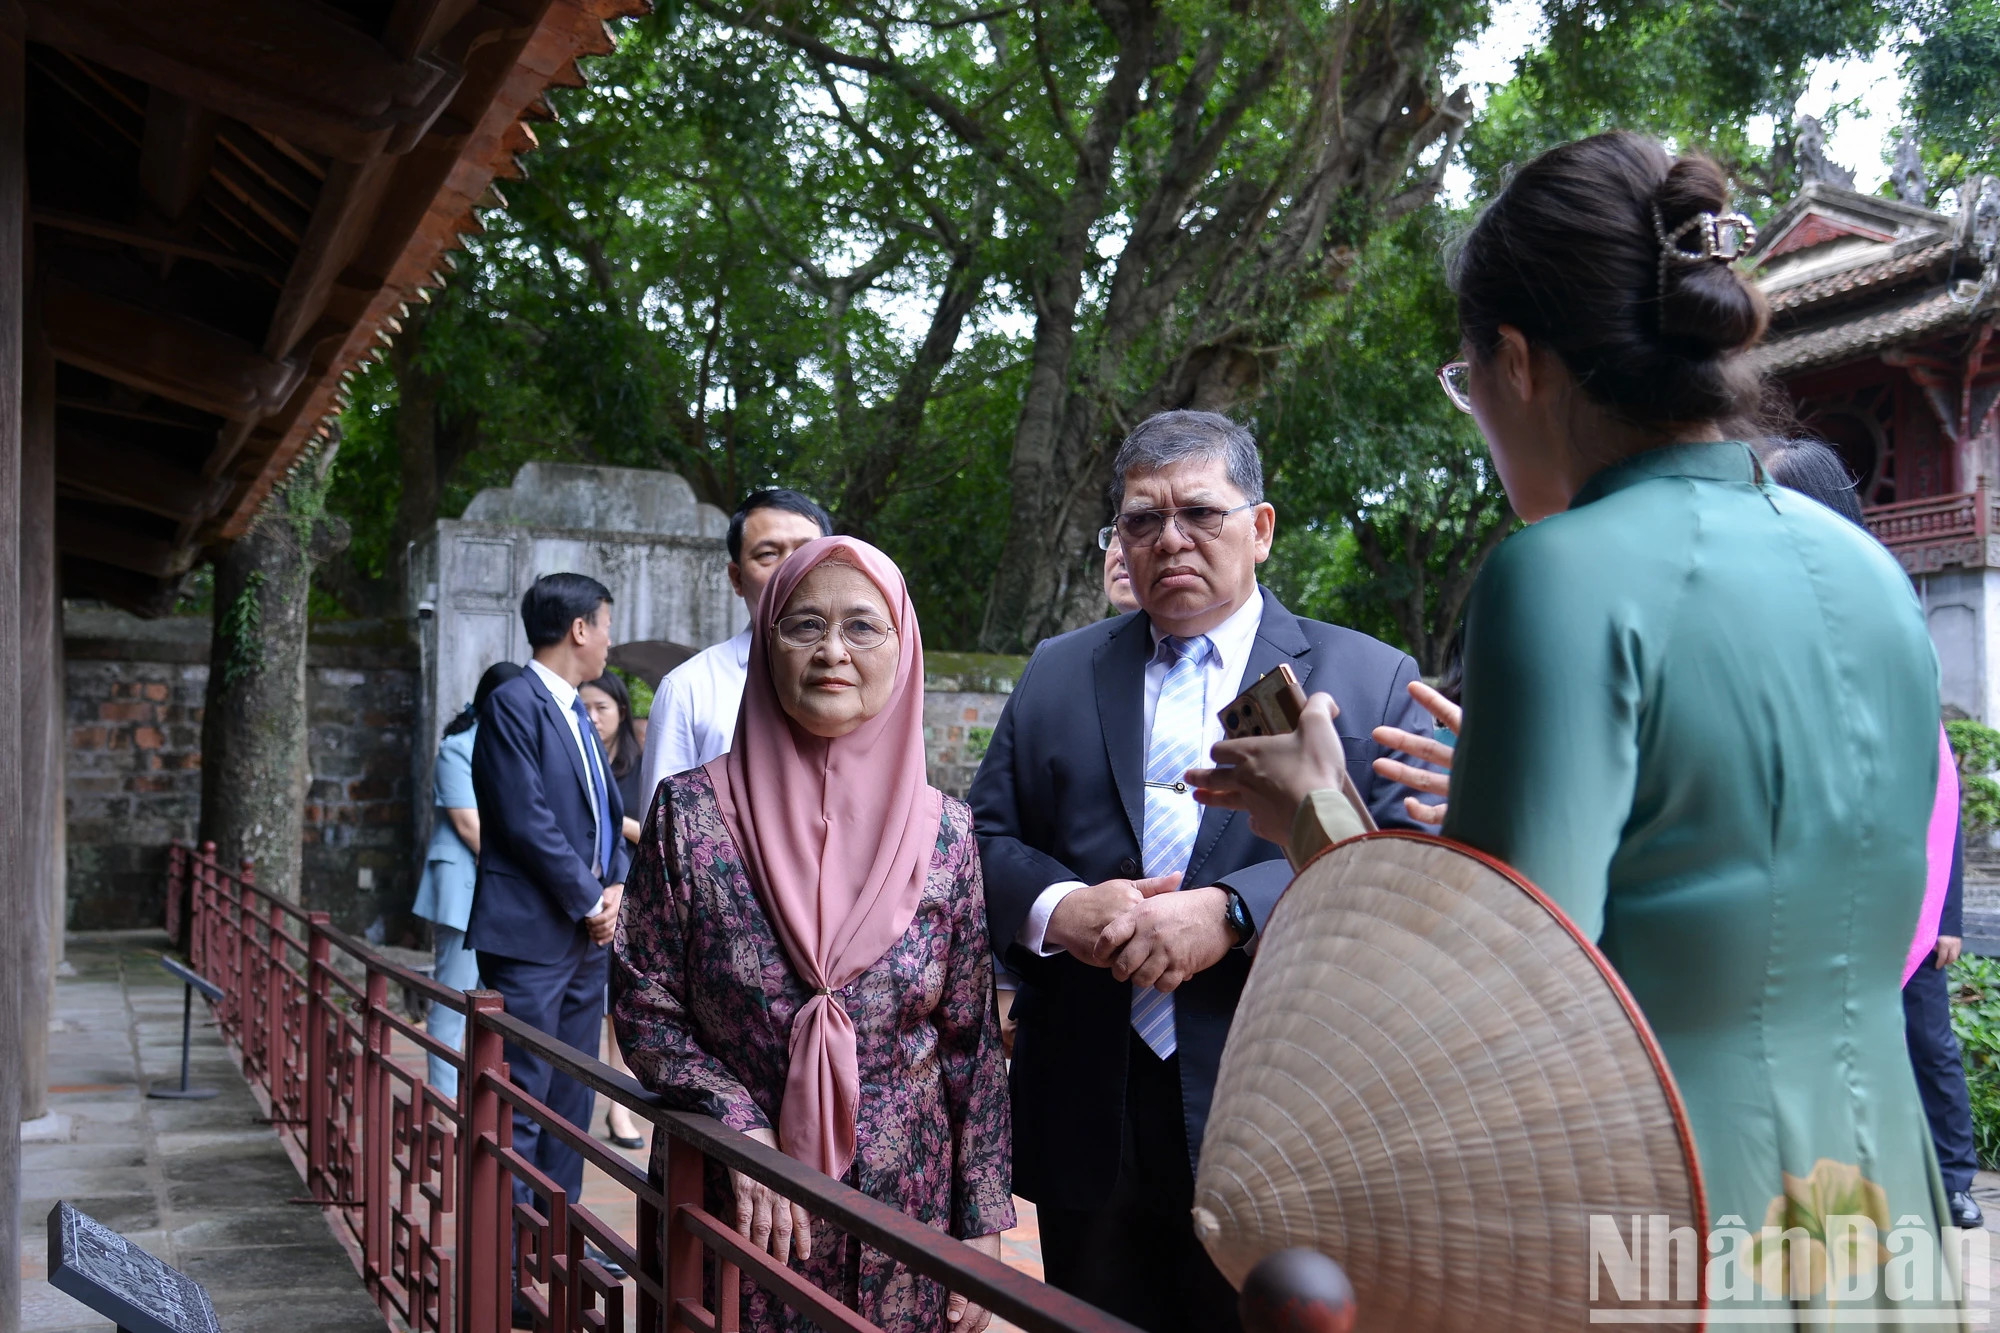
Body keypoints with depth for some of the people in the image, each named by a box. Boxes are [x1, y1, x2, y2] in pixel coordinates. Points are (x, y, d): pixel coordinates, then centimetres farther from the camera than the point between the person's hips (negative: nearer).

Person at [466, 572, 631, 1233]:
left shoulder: (577, 714, 17)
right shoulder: (514, 703, -11)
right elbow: (527, 820, -17)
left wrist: (615, 886, 2)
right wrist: (589, 900, -11)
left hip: (585, 933, 9)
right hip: (531, 934, -9)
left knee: (571, 1099, 13)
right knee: (521, 1100, -5)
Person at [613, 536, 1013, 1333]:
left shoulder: (944, 832, -4)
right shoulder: (691, 813, -7)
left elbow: (974, 1046, 0)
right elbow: (644, 1010, -4)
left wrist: (982, 1229, -1)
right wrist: (740, 1127, -17)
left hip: (902, 1224, 1)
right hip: (731, 1211, -1)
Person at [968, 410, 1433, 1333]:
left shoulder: (1373, 680, 3)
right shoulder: (1056, 674, 13)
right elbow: (982, 839, 10)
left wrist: (1232, 912, -21)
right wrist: (1056, 909, -12)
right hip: (1088, 1124, 3)